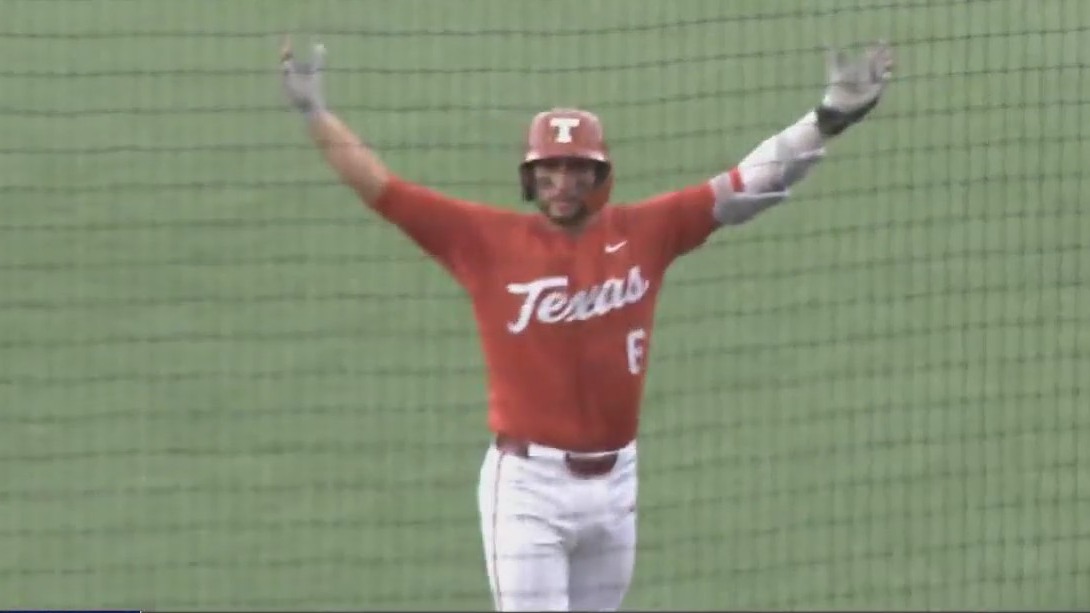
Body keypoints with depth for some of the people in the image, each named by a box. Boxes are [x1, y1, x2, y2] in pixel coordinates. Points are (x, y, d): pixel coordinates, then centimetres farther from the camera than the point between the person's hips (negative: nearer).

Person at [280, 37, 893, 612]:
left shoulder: (645, 232, 3)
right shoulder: (488, 239, -3)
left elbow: (745, 187, 4)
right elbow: (381, 188, -1)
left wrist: (829, 117, -2)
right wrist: (315, 112, -6)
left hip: (613, 484, 3)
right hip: (527, 485, -3)